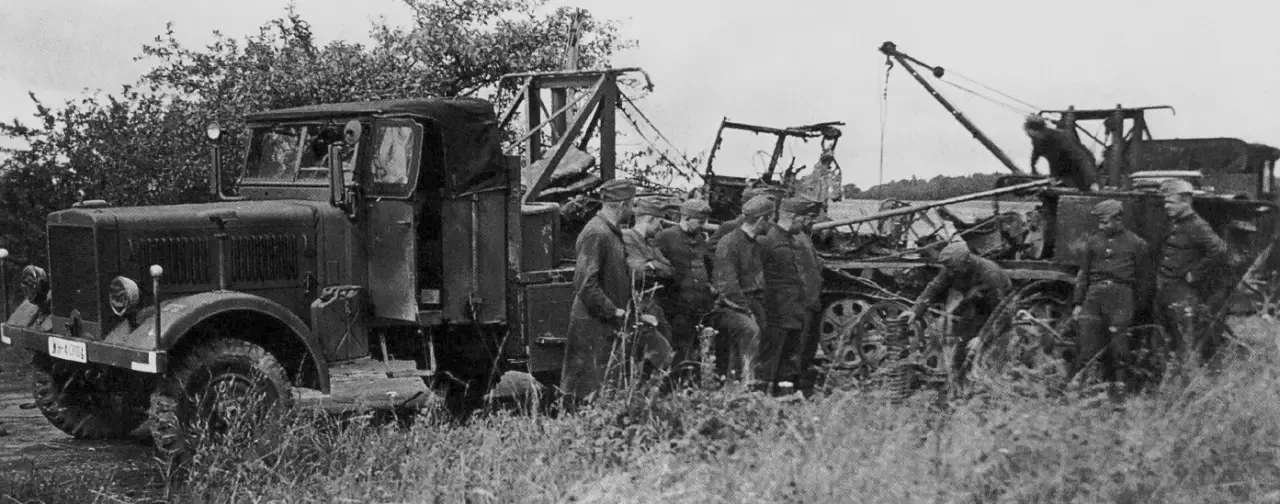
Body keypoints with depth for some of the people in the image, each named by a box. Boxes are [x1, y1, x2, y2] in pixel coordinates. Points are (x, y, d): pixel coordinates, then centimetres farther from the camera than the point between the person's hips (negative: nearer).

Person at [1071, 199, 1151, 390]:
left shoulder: (1136, 244, 7)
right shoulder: (1093, 242, 15)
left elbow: (1143, 278, 9)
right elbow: (1083, 274, 17)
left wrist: (1136, 306, 5)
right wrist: (1077, 303, 10)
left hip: (1121, 294, -3)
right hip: (1094, 293, 3)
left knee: (1118, 344, -5)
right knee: (1088, 344, -3)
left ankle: (1120, 381, 1)